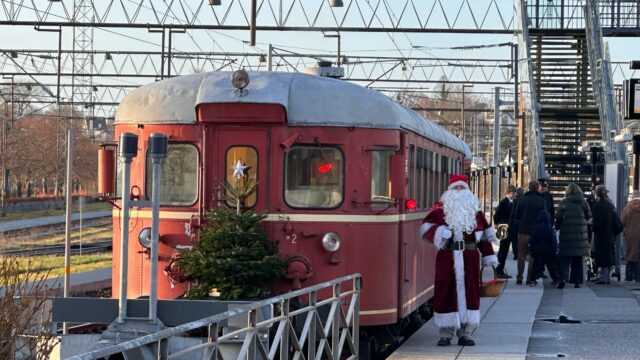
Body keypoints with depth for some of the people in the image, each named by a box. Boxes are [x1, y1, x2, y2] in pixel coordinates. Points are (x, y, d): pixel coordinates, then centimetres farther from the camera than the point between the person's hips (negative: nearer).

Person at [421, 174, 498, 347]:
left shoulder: (475, 211, 13)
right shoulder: (440, 209, 4)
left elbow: (485, 235, 14)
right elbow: (426, 228, -2)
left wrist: (489, 257, 8)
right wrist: (437, 232, -22)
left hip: (469, 259, 3)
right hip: (447, 259, -2)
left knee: (469, 292, 2)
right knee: (445, 293, -2)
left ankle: (465, 333, 8)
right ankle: (445, 333, 5)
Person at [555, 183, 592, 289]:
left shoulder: (564, 203, -4)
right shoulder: (583, 202, 1)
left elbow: (558, 218, -5)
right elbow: (589, 217, 4)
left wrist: (557, 227, 12)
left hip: (566, 234, -2)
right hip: (580, 234, 2)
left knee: (564, 258, 3)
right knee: (578, 259, 11)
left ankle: (562, 278, -12)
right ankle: (577, 281, 9)